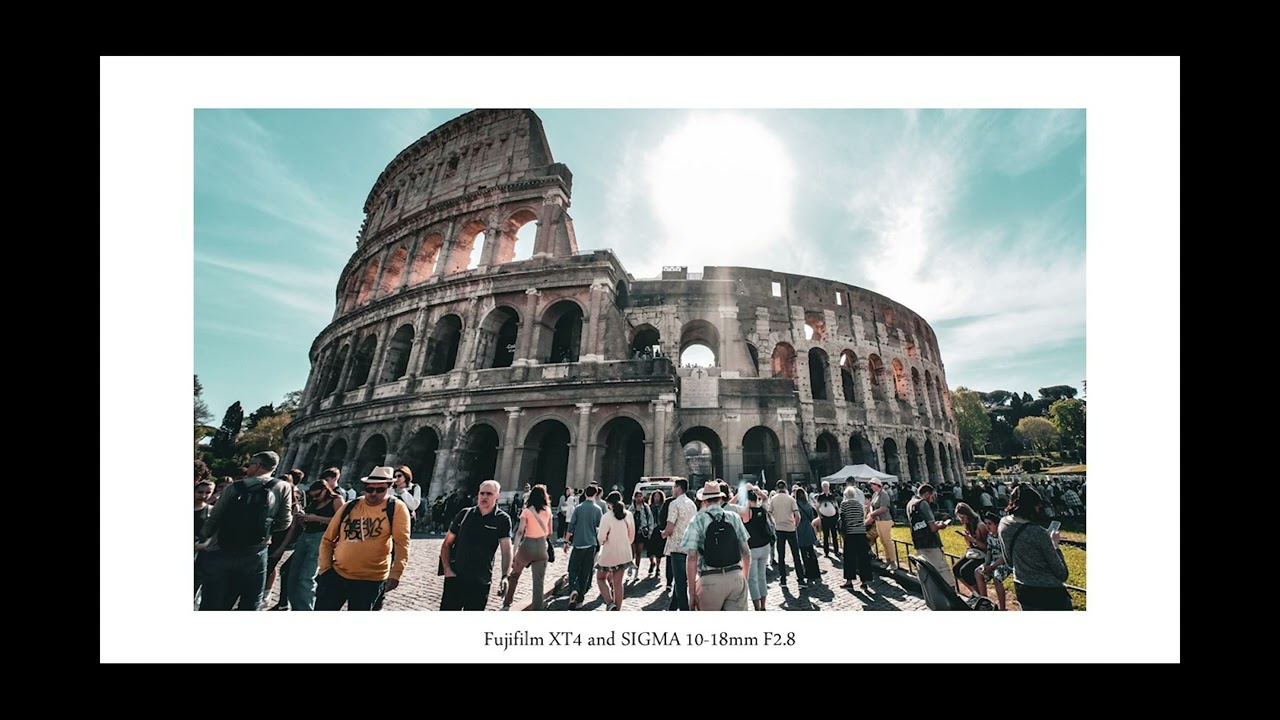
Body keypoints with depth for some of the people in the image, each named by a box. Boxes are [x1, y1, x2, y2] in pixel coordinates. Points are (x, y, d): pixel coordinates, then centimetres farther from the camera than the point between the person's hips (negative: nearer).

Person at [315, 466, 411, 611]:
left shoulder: (396, 508, -10)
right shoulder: (349, 507, 1)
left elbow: (402, 543, -15)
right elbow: (327, 539, 10)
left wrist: (395, 574, -22)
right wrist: (325, 568, 1)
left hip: (370, 580, -3)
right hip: (336, 574, 3)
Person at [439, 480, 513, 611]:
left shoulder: (503, 520, -8)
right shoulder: (464, 514, -1)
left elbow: (506, 549, -16)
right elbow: (447, 543, 6)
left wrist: (505, 576, -30)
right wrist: (447, 569, -5)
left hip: (481, 583, -1)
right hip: (455, 578, 1)